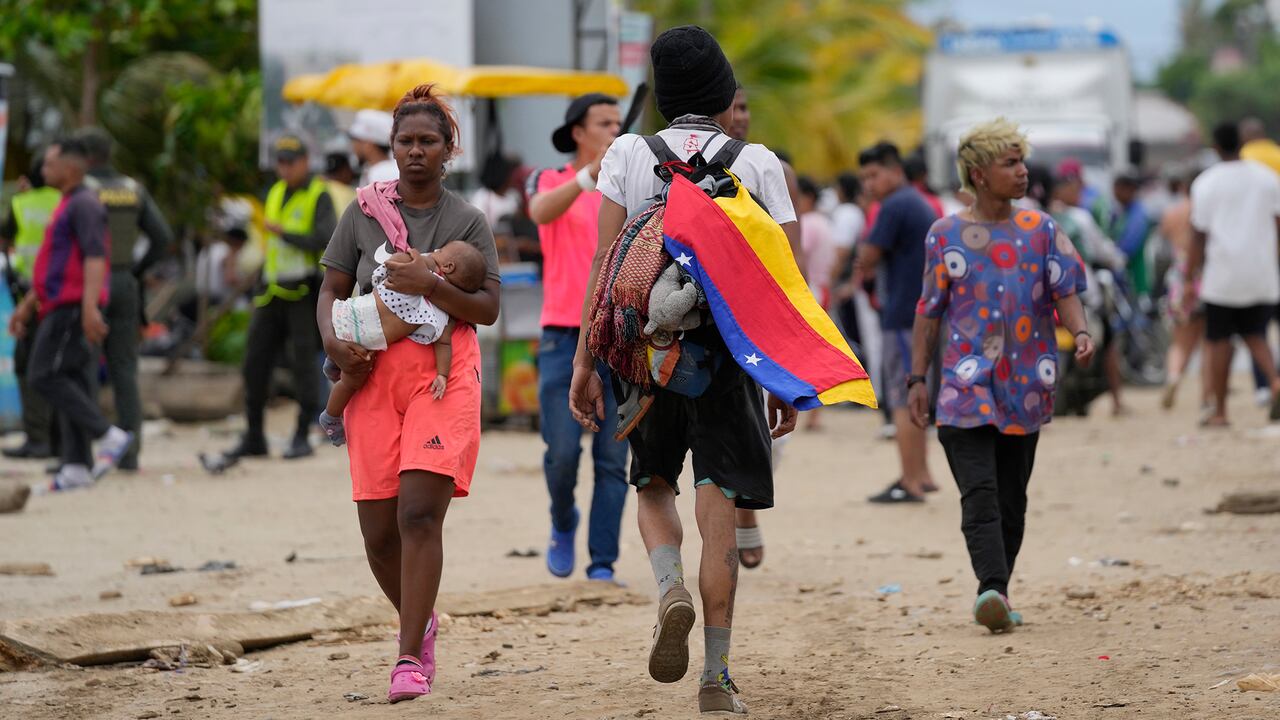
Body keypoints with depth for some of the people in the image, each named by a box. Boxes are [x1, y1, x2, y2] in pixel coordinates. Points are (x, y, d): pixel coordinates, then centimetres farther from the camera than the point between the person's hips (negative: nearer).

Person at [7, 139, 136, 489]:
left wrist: (89, 306, -31)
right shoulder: (69, 206, 21)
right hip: (63, 307, 10)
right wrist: (27, 305, 26)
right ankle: (77, 467, 2)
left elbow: (95, 257, -22)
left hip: (74, 307, -10)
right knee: (73, 384, 5)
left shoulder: (84, 205, -11)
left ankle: (109, 436, -14)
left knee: (45, 376, -13)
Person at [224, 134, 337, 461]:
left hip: (304, 292, -7)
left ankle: (302, 437, 1)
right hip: (273, 293, 7)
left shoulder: (319, 195, -6)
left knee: (303, 361, -5)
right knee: (255, 362, 4)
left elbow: (326, 240, -18)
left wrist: (285, 233, -16)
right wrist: (259, 290, 21)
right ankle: (254, 437, 10)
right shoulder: (275, 194, 15)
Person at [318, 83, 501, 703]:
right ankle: (419, 622, 30)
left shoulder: (468, 222, 6)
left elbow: (488, 308, 0)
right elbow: (331, 291, 13)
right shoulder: (363, 215, 11)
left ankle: (410, 658, -16)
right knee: (379, 534, 1)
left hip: (443, 371, -3)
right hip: (373, 373, 3)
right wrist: (332, 339, -7)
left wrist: (429, 284, -16)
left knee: (419, 512, -18)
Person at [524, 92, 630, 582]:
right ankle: (563, 524, 20)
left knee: (612, 460, -3)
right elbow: (542, 211, -20)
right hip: (564, 336, -2)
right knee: (562, 452, -9)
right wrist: (591, 175, -35)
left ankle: (602, 562, 1)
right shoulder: (549, 181, 4)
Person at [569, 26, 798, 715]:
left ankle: (671, 589, -8)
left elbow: (605, 263, -3)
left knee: (653, 483, 21)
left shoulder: (627, 154, 4)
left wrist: (585, 361, -1)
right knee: (718, 508, 2)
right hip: (728, 349, -1)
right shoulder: (758, 164, 4)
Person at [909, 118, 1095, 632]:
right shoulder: (946, 235, 3)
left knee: (1011, 499, 6)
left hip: (1025, 387, 3)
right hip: (966, 385, -3)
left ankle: (997, 594, 15)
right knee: (979, 493, -16)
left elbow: (1066, 291, 1)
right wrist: (917, 379, 4)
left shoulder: (1042, 231, 8)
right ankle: (991, 587, -28)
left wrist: (1080, 333, -20)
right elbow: (929, 312, 7)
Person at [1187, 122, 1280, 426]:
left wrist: (1191, 280, 0)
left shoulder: (1206, 184, -5)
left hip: (1222, 275, -3)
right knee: (1254, 335, 13)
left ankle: (1219, 411, 9)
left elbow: (1199, 237, -5)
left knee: (1218, 341, 7)